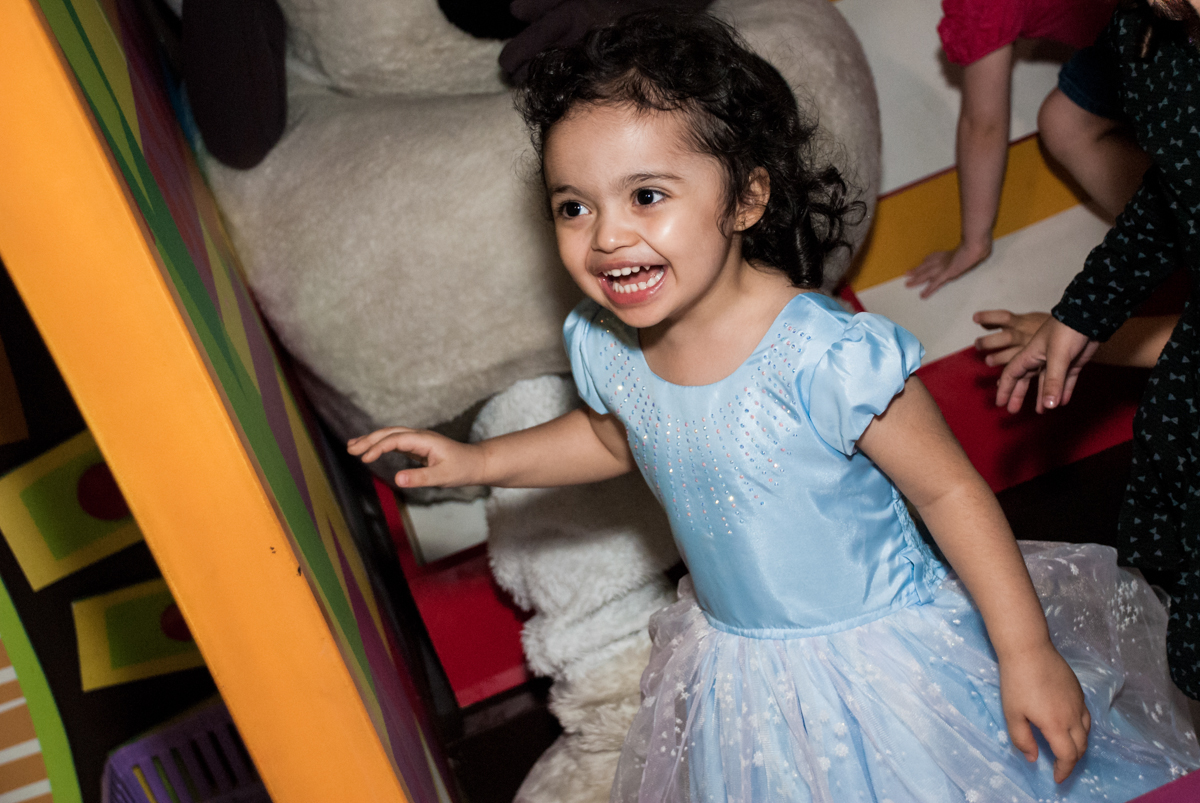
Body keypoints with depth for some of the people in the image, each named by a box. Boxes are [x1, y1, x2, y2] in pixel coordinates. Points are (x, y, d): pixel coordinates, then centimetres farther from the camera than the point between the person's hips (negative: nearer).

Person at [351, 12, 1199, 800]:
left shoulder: (825, 356, -31)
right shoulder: (604, 348, -12)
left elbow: (950, 489, -19)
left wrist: (1027, 653, -15)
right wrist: (478, 459, 7)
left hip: (880, 650, -5)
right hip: (738, 664, 5)